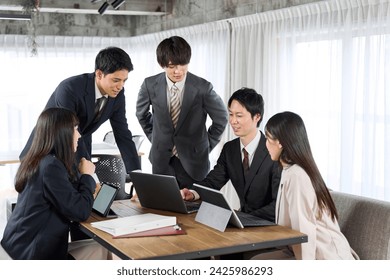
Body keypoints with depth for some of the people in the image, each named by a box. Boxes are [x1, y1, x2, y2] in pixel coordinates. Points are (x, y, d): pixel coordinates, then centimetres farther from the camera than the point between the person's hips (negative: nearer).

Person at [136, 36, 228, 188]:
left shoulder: (202, 87, -17)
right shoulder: (150, 85, -9)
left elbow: (221, 119, -1)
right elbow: (141, 113, 12)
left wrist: (207, 145, 2)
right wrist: (155, 138, 11)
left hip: (193, 159, -2)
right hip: (162, 158, 2)